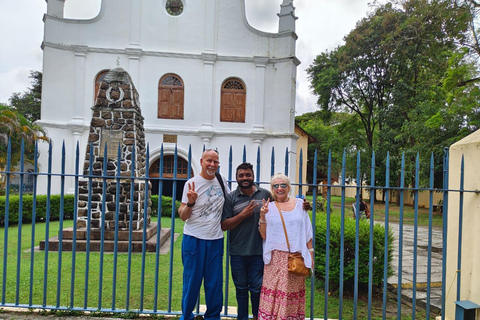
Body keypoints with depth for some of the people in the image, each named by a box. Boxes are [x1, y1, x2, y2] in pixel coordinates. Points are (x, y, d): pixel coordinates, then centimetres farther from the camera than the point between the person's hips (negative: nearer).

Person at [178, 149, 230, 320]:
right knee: (192, 282, 6)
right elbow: (183, 216, -8)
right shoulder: (192, 183, -8)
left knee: (215, 283, 10)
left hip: (216, 240, 3)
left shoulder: (221, 181, 3)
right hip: (194, 240, -3)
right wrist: (190, 202, -26)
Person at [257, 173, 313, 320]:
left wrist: (310, 253, 9)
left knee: (293, 293, 5)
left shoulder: (299, 203, 8)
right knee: (273, 292, -4)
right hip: (276, 258, -1)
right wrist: (262, 216, -14)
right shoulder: (268, 207, 3)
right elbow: (264, 235, -2)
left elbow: (307, 232, 12)